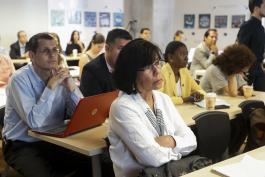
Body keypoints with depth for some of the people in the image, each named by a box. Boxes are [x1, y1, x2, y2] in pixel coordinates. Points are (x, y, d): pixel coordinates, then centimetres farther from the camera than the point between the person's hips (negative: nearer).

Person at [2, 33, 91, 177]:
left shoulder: (61, 75, 1)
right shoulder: (19, 79, -15)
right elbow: (34, 121, -26)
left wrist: (70, 85, -19)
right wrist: (51, 86, -25)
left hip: (54, 141, 5)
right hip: (22, 145, -5)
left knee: (91, 163, -13)